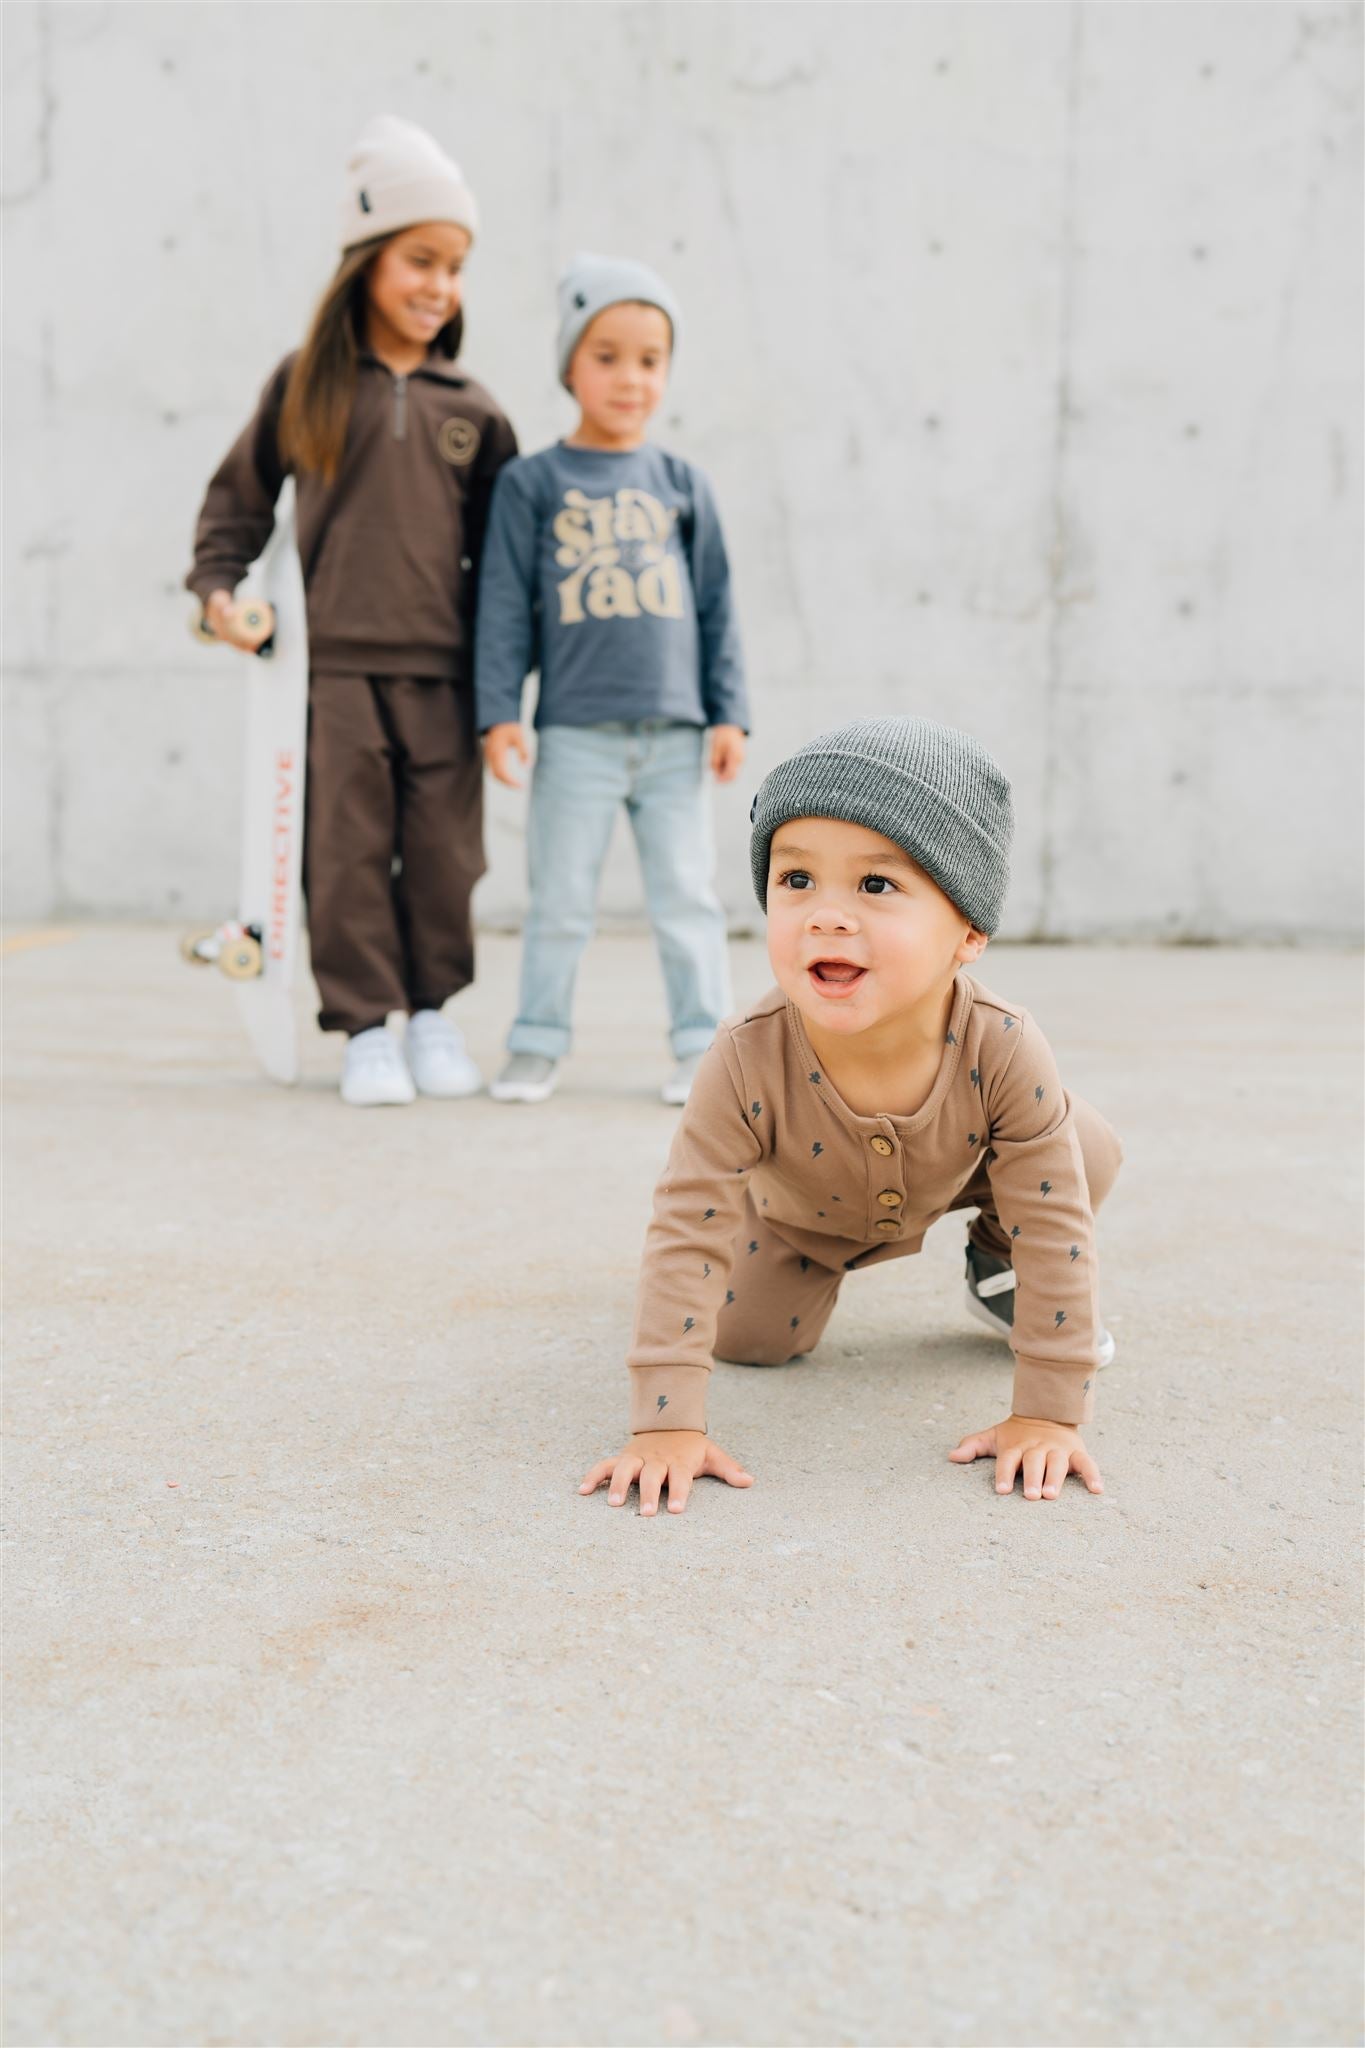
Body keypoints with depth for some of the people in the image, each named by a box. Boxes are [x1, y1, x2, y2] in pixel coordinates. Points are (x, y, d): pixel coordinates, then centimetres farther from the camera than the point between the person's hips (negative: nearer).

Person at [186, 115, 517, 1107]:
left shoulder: (470, 409, 9)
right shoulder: (307, 384, 6)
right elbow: (240, 493, 14)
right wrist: (218, 583, 2)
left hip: (442, 668, 1)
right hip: (333, 662, -1)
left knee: (443, 848, 5)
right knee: (347, 848, 0)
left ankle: (433, 1012, 21)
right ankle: (366, 1026, 10)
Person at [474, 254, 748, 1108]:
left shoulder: (682, 483, 9)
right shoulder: (530, 483, 3)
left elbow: (717, 605, 9)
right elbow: (504, 605, 1)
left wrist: (729, 713, 4)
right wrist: (500, 712, -5)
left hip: (677, 732, 2)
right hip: (575, 734, -1)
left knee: (688, 900, 6)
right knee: (560, 902, 5)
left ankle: (703, 1043, 15)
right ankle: (539, 1041, 17)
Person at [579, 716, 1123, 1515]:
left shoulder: (1003, 1051, -41)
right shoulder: (749, 1061, -42)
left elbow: (1056, 1223, -32)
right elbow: (689, 1233, -36)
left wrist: (1049, 1415, -31)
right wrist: (668, 1425, -39)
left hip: (955, 1176, 0)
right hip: (801, 1206, 0)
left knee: (1089, 1152, -18)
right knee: (749, 1336, -7)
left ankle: (997, 1263, 12)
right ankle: (814, 1269, 27)